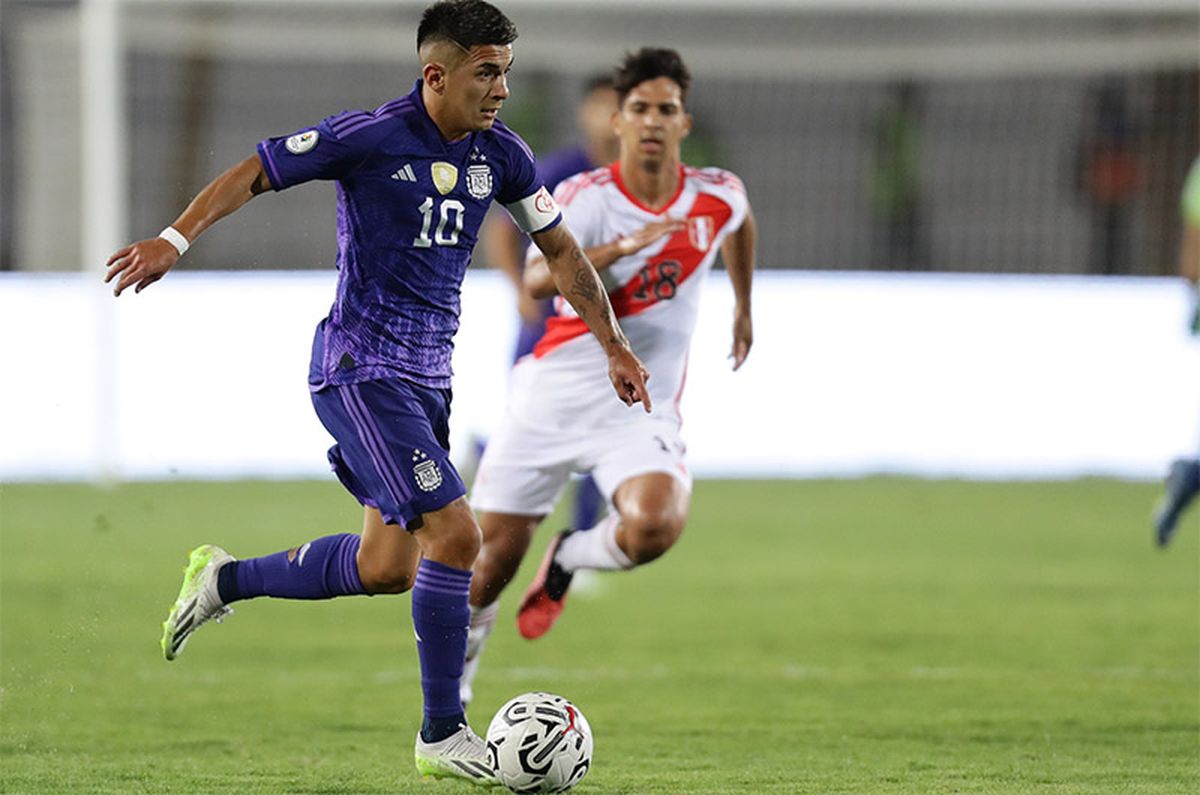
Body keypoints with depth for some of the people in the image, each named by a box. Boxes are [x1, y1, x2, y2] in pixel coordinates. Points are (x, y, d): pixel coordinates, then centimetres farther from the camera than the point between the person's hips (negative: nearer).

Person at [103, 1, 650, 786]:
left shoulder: (500, 154, 5)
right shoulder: (370, 137, -14)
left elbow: (559, 248, 17)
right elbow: (254, 173, -9)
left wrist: (614, 346, 18)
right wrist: (178, 237, -21)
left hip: (427, 378, 8)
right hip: (360, 368, -8)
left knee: (387, 566, 10)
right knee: (455, 532, -17)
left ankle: (225, 580, 31)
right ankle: (444, 735, -7)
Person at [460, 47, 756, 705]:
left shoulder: (717, 197, -1)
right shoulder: (587, 197, -11)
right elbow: (537, 279, -29)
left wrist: (744, 306, 34)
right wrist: (622, 246, -41)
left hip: (642, 410, 1)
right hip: (552, 396, -1)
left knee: (654, 527, -30)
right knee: (495, 553, 2)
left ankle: (568, 559, 5)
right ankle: (452, 686, 28)